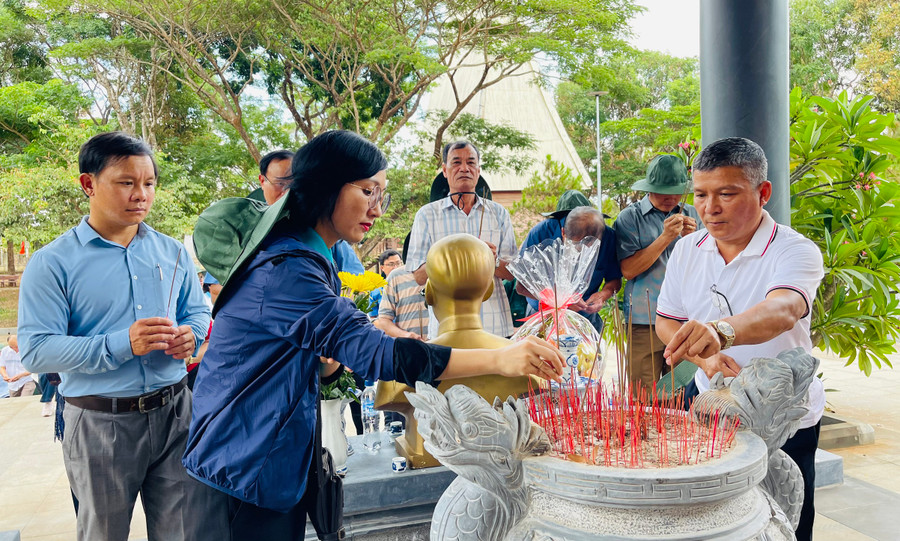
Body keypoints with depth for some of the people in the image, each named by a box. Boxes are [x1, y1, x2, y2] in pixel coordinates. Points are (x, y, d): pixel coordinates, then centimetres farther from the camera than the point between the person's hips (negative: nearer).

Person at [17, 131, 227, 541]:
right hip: (99, 422, -3)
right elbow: (36, 350, -13)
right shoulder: (53, 263, -7)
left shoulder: (173, 252, 6)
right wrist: (122, 345, -26)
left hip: (175, 411, 3)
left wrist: (190, 335, -9)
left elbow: (197, 313, 15)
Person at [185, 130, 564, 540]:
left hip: (280, 457, 9)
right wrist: (499, 359, -33)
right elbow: (372, 352, -32)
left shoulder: (307, 259, 9)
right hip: (247, 469, -9)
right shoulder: (284, 269, -24)